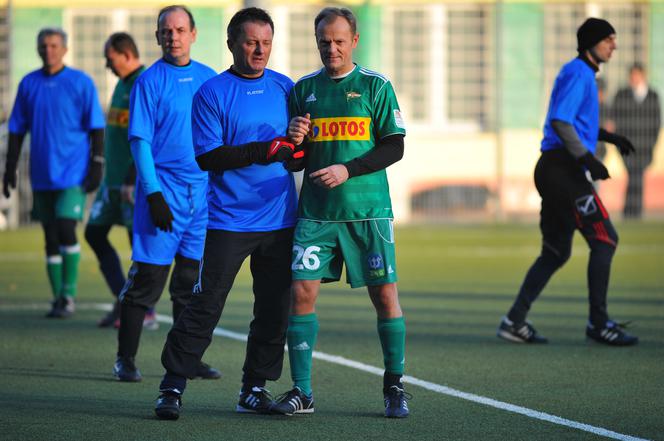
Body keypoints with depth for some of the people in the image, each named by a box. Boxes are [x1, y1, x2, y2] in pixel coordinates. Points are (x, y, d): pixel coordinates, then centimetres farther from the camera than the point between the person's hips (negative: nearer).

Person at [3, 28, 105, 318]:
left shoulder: (81, 83, -3)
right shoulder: (28, 84, 8)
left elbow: (96, 128, -3)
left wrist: (96, 167, -10)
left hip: (73, 174, -4)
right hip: (42, 175, 4)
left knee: (66, 231, -14)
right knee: (51, 238, 7)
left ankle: (68, 296, -1)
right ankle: (58, 300, 13)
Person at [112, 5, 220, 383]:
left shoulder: (209, 79, 10)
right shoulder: (150, 81, -3)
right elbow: (140, 140, -7)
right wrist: (153, 194, -14)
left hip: (204, 192, 4)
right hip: (164, 191, -4)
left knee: (193, 282, 8)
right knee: (147, 279, -4)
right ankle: (126, 359, 3)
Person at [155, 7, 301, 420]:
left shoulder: (285, 88, 10)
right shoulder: (213, 93, -3)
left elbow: (299, 146, 19)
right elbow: (207, 156, -11)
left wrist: (297, 143, -4)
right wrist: (262, 151, -19)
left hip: (280, 219, 4)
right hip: (229, 220, -4)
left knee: (275, 309, 6)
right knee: (206, 305, -6)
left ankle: (255, 387, 17)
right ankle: (173, 387, 1)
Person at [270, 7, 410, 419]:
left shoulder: (375, 86, 1)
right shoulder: (303, 89, 11)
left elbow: (394, 147, -3)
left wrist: (347, 171, -14)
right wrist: (294, 141, -6)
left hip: (368, 211, -3)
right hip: (315, 213, 3)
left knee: (385, 295, -2)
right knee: (303, 292, -5)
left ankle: (395, 388, 12)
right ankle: (302, 391, 2)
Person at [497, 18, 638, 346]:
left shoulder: (582, 74, 22)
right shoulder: (578, 73, -9)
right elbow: (560, 122, -20)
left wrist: (608, 137, 23)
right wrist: (587, 157, -25)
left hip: (555, 171, 10)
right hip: (563, 167, -10)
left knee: (556, 252, 10)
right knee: (604, 239, -8)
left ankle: (515, 321, 8)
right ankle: (598, 323, -5)